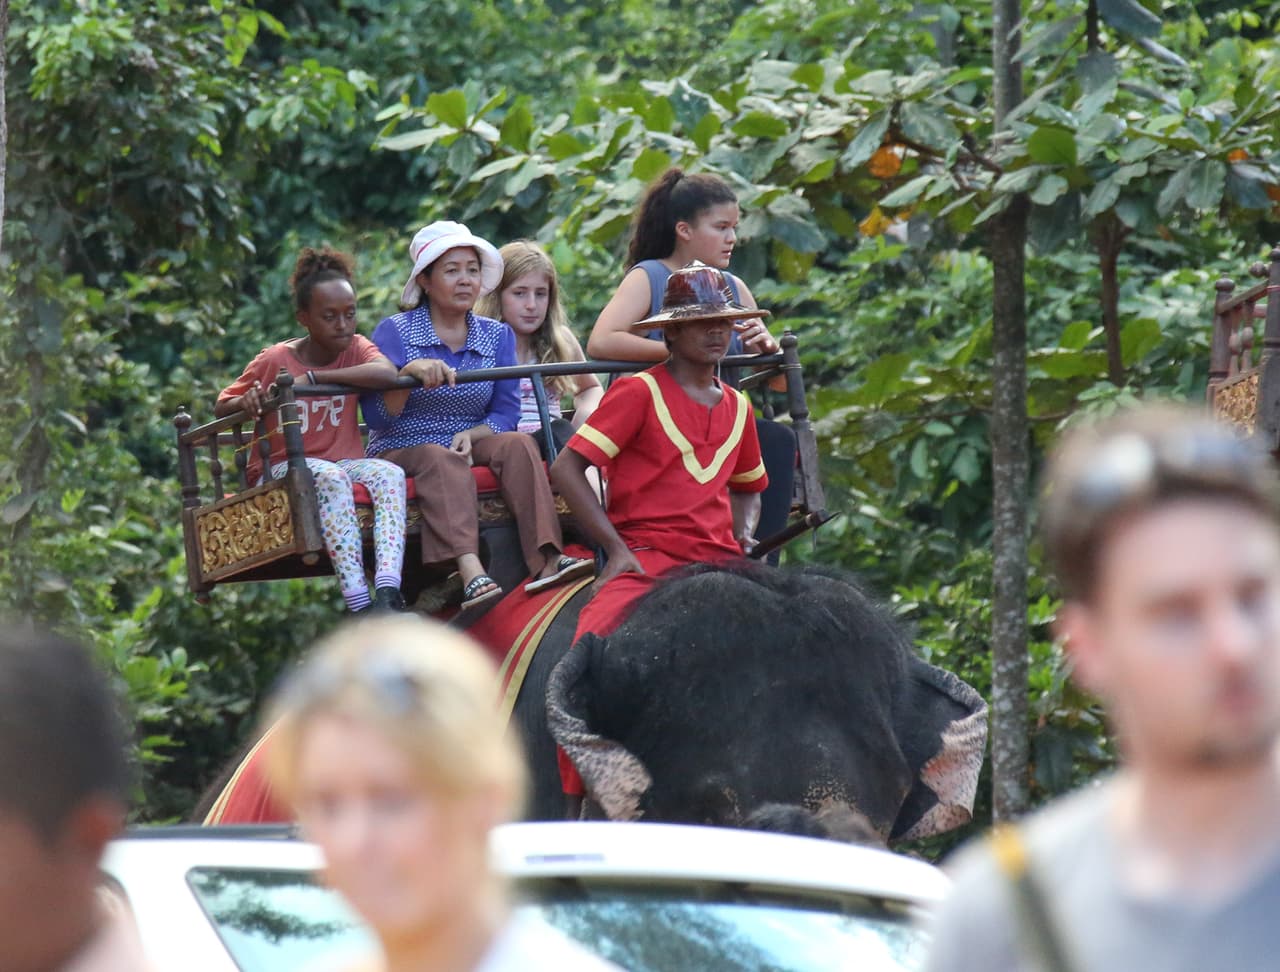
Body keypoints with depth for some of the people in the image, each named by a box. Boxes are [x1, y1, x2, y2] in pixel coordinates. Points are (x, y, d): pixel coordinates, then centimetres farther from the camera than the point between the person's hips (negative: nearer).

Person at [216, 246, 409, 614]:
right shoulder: (274, 359, -1)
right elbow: (221, 407, 7)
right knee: (330, 477, -37)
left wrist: (312, 379, -24)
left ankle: (387, 594, -49)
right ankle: (359, 605, -47)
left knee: (390, 473, -30)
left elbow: (387, 374, -21)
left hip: (345, 463, 3)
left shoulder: (355, 348, 3)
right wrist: (246, 402, -19)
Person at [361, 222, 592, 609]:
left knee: (516, 444, -25)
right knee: (442, 461, -35)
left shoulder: (498, 336, 13)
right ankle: (471, 574, -59)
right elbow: (376, 417, -10)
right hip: (402, 454, -4)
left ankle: (546, 560, -44)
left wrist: (471, 436, -17)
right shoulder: (394, 332, 0)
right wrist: (409, 373, -27)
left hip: (468, 449, 4)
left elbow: (506, 412, 3)